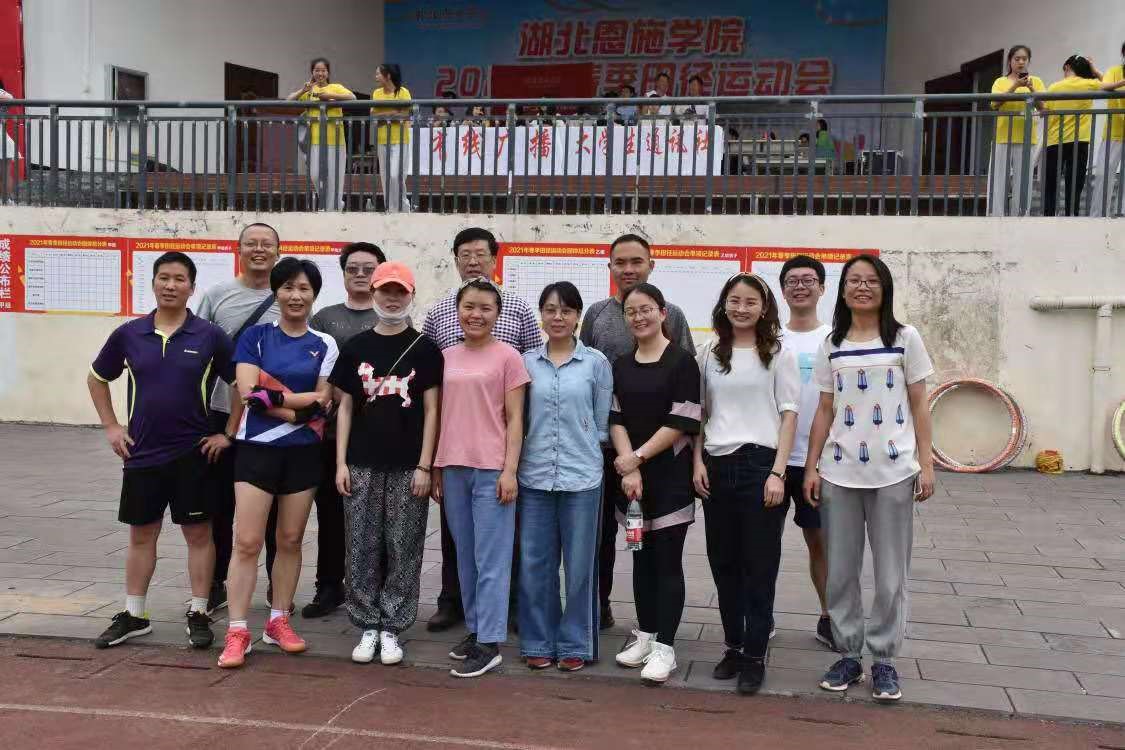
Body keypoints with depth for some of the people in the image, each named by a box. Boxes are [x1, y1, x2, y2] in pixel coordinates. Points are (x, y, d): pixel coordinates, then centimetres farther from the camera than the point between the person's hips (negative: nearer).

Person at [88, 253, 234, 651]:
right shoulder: (129, 334, 1)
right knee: (141, 534, 11)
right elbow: (97, 379, 15)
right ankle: (133, 616, 23)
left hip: (193, 453, -2)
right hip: (141, 453, 2)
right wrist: (111, 426, 8)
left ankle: (199, 614, 16)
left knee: (198, 533, 5)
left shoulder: (210, 336, -5)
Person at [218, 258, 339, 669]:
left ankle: (279, 621, 23)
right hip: (257, 449, -2)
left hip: (303, 453, 2)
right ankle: (237, 632, 0)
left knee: (290, 540, 10)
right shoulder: (256, 336, 2)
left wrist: (273, 395, -12)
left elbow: (323, 400, -2)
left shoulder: (325, 345, 6)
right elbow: (247, 392, -10)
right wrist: (301, 409, -12)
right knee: (246, 542, -5)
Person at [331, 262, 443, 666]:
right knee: (362, 549, 5)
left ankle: (392, 628, 14)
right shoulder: (355, 347, 8)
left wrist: (424, 466, -6)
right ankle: (367, 627, 17)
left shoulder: (424, 348, 2)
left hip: (408, 466, -2)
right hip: (362, 465, 2)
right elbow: (345, 407, 9)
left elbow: (431, 410, 0)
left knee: (404, 549, 3)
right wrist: (340, 462, 2)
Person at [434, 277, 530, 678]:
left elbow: (515, 419, -4)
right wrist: (435, 469, 11)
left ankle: (489, 644, 3)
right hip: (453, 468, 5)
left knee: (490, 560, -2)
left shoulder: (507, 357, -3)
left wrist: (510, 470, -11)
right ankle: (475, 630, 23)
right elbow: (440, 416, 14)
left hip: (491, 469, -5)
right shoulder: (446, 358, 11)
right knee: (465, 558, 12)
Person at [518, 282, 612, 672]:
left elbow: (603, 423, 5)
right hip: (534, 477, 1)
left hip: (582, 478, -1)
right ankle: (538, 642, 19)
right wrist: (535, 451, 1)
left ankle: (575, 644, 18)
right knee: (535, 564, 6)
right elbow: (517, 419, 9)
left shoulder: (596, 363, 1)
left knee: (579, 565, 6)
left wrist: (583, 451, 0)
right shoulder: (526, 362, 5)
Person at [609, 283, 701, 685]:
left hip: (670, 474, -5)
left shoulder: (682, 362, -6)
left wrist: (638, 457, -12)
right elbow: (616, 420, 4)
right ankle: (645, 634, 21)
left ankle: (664, 646, 1)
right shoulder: (620, 366, 10)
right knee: (641, 556, 11)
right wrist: (629, 469, -9)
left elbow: (682, 423, -11)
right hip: (631, 475, 5)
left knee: (667, 559, -3)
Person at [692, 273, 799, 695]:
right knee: (723, 562, 9)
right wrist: (698, 463, 2)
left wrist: (777, 473, -10)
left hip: (760, 463, -3)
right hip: (717, 466, 4)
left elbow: (788, 415, -3)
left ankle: (755, 656, 10)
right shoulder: (710, 355, 10)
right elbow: (699, 414, 13)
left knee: (759, 565, 1)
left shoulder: (778, 354, 0)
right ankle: (732, 646, 22)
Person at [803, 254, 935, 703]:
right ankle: (849, 655, 20)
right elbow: (825, 411, 10)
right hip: (839, 472, 2)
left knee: (890, 575, 3)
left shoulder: (905, 339, 3)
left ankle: (884, 660, 16)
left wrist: (926, 464, -3)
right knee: (840, 572, 7)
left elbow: (919, 406, 3)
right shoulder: (832, 346, 8)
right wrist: (811, 467, 4)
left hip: (893, 471, -2)